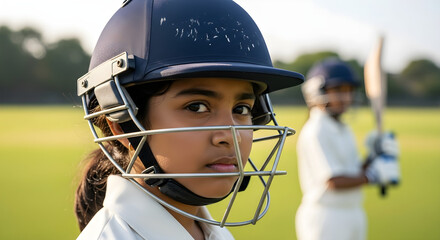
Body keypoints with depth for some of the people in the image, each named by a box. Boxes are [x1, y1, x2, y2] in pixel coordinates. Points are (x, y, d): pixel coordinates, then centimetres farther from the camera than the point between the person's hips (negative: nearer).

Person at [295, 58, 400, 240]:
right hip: (325, 218, -9)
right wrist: (374, 175, -14)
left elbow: (356, 174, 11)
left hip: (353, 214, 9)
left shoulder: (343, 130, 14)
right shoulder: (315, 131, -15)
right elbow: (334, 181, -20)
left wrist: (376, 155, -4)